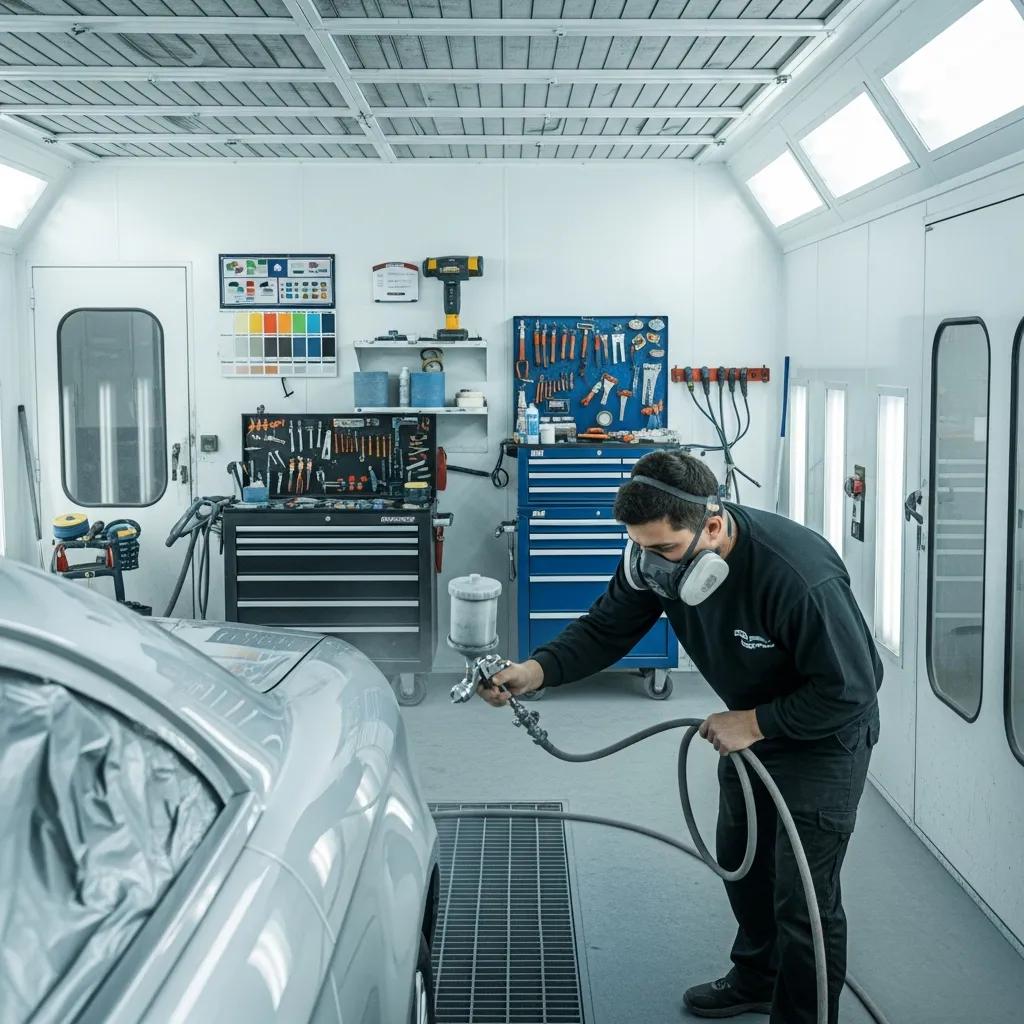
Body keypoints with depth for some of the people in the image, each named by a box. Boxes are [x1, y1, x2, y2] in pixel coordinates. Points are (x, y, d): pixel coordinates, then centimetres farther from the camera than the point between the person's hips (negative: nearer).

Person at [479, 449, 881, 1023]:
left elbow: (848, 691, -30)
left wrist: (753, 723, -25)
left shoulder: (800, 576, -39)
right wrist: (535, 672, -31)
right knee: (741, 860, 23)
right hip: (754, 724, 8)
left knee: (804, 895, -5)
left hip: (826, 735, -7)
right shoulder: (657, 556, -20)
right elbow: (605, 630, -14)